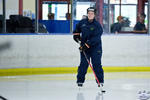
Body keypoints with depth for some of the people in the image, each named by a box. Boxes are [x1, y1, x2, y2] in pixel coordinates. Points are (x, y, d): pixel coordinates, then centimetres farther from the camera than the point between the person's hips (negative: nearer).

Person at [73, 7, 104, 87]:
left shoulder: (97, 25, -11)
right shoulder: (82, 22, 3)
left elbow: (95, 38, -20)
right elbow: (77, 29, 27)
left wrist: (87, 45, -26)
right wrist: (76, 34, 10)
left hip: (95, 48, -3)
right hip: (84, 47, 3)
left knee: (97, 64, -5)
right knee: (83, 64, 0)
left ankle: (100, 81, 4)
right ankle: (80, 80, 8)